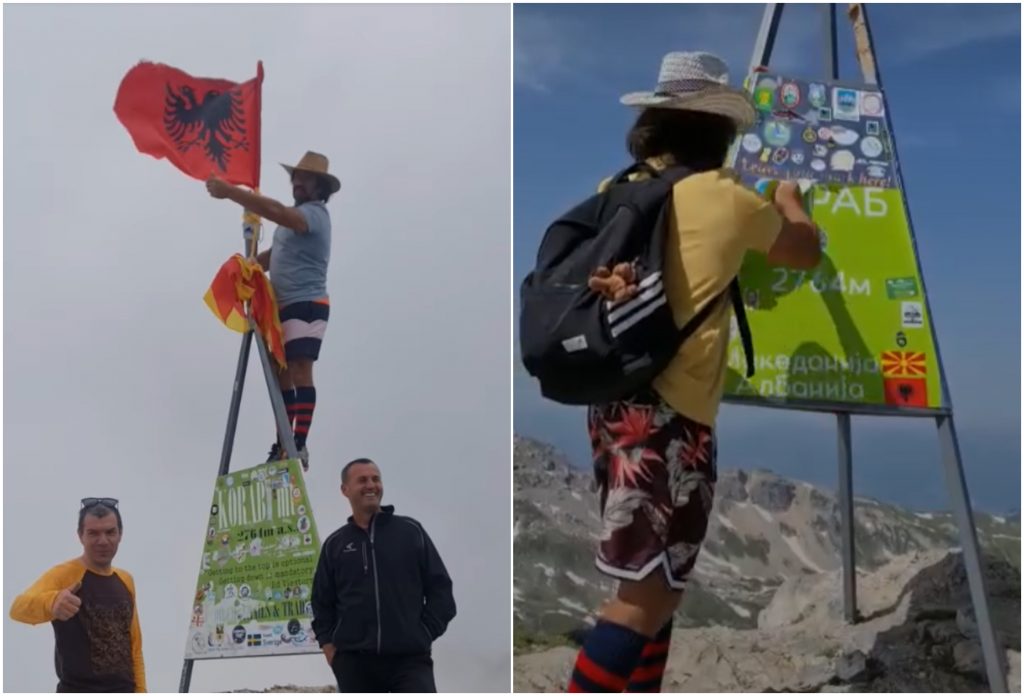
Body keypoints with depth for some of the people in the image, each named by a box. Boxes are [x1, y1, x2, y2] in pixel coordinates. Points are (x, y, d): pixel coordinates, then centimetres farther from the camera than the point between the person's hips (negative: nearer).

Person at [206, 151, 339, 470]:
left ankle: (299, 445, -23)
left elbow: (274, 210, -30)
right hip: (284, 306, 10)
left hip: (307, 305, -10)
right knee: (282, 374, 8)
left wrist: (228, 191, -29)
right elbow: (272, 257, 24)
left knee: (300, 371, -18)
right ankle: (284, 444, 12)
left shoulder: (314, 213, -11)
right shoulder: (294, 217, 21)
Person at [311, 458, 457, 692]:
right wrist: (328, 645, 5)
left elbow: (440, 587, 5)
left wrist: (424, 635, -1)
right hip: (354, 661, 2)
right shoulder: (335, 544, 10)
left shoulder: (410, 531, 4)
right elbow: (322, 601, 16)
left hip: (410, 658, -2)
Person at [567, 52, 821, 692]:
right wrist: (790, 203, 30)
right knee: (649, 593, -5)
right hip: (670, 414, -8)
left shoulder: (621, 190, 10)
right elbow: (808, 252, 13)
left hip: (616, 400, 8)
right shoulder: (727, 200, -5)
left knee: (654, 580, 19)